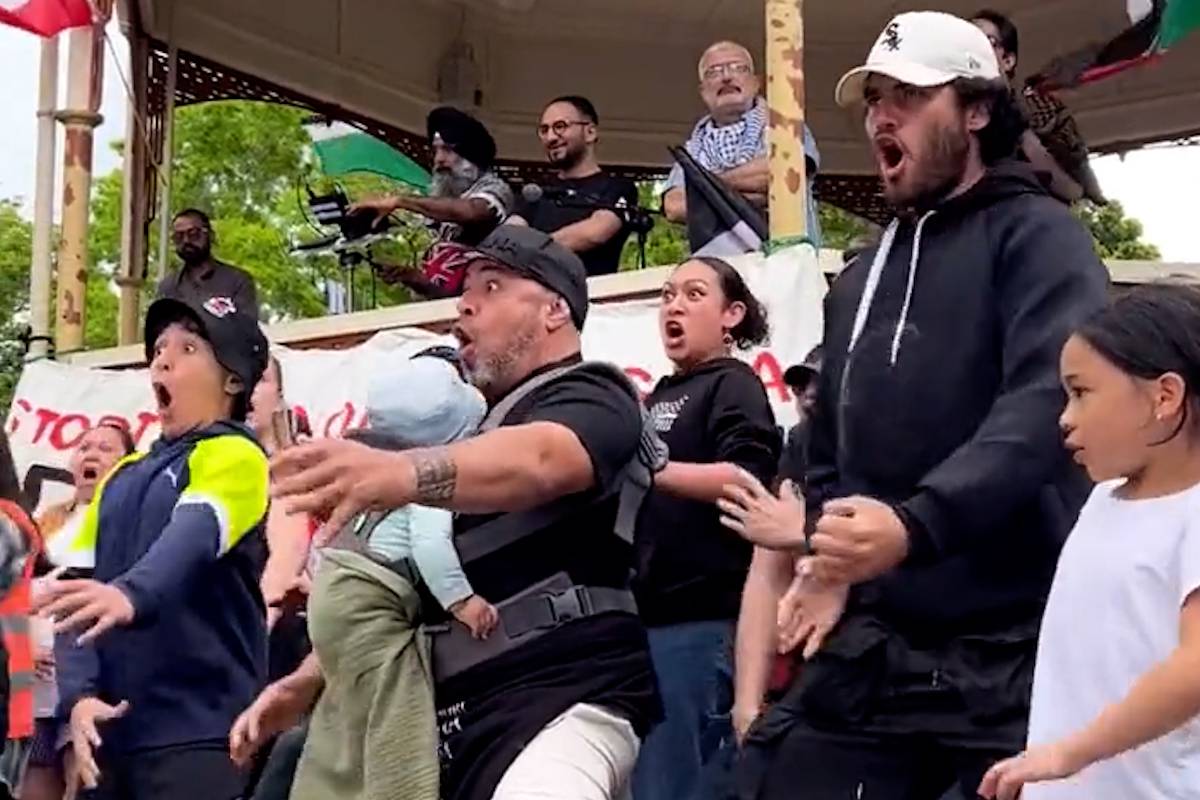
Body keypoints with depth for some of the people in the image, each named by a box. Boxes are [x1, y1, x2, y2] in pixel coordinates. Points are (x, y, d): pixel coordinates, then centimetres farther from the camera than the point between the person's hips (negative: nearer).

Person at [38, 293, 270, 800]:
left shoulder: (234, 456, -2)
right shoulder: (121, 478, 18)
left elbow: (194, 537, -23)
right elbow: (80, 593, 9)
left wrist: (131, 595, -42)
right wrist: (78, 695, -7)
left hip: (198, 734, -6)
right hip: (112, 731, 7)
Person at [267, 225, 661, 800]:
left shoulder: (590, 397, 1)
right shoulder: (475, 431, 28)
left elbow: (536, 461, -24)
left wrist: (400, 472, -43)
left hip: (561, 703, -9)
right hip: (453, 716, 9)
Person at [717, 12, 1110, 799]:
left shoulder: (1036, 235, -2)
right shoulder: (861, 278, 20)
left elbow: (1050, 400, -19)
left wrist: (917, 525, -32)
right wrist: (826, 563, 7)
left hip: (1011, 656, -6)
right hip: (871, 649, 6)